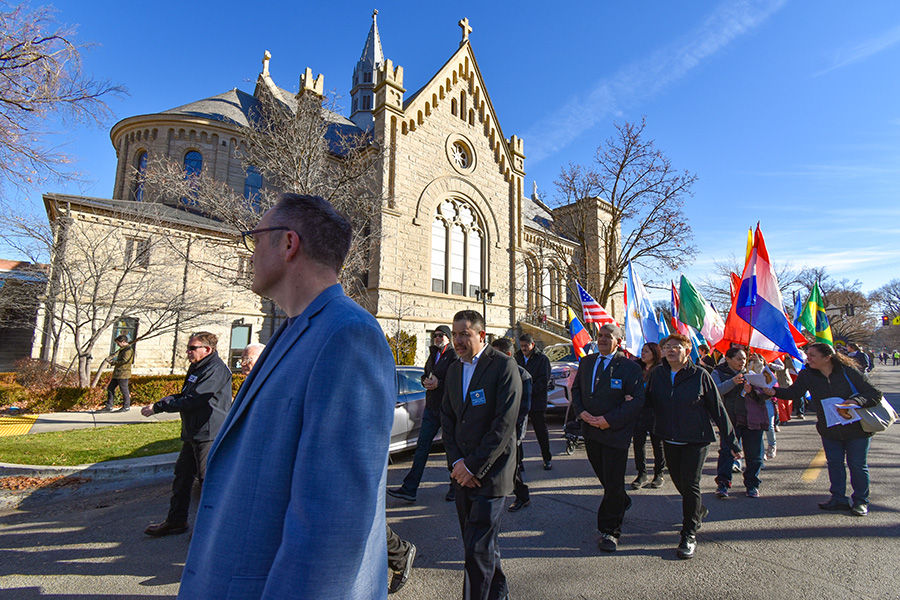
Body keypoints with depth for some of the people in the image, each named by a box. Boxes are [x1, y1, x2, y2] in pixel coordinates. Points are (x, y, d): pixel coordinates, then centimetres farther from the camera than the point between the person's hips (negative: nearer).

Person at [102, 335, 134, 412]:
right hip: (117, 373, 10)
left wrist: (113, 362, -8)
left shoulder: (129, 350, -13)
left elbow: (124, 360, -18)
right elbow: (115, 355, 13)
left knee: (124, 390, -1)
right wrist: (109, 358, -5)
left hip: (123, 374, -10)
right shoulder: (122, 349, 20)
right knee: (110, 388, 12)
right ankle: (109, 407, 18)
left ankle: (126, 406, 11)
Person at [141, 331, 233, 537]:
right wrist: (158, 404, 2)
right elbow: (184, 395, 19)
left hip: (209, 434, -10)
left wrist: (158, 407, -14)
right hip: (192, 433, 10)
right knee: (182, 475, 17)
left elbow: (192, 401, -21)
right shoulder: (196, 369, 16)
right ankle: (176, 520, 31)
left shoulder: (216, 370, -18)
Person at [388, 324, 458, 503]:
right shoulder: (433, 355, 15)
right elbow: (425, 375, 22)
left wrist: (438, 384, -21)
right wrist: (426, 382, 0)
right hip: (431, 407, 7)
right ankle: (409, 489, 9)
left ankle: (455, 487, 25)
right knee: (422, 446, 6)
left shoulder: (454, 356, -10)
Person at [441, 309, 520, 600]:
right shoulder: (454, 369, 10)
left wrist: (473, 466, -14)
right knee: (479, 539, 18)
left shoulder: (503, 365, -12)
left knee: (478, 546, -4)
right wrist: (456, 462, -2)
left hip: (490, 470, -6)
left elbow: (504, 423, -17)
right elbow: (447, 418, 11)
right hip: (462, 470, 7)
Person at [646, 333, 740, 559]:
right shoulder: (657, 374, 0)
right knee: (678, 482, 16)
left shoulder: (700, 375, -10)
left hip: (696, 439, -4)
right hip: (670, 439, 4)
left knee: (690, 484, -6)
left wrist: (732, 441, -3)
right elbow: (649, 402, 6)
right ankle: (699, 511, 46)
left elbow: (718, 409, -5)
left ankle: (689, 535, 10)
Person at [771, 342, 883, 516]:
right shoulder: (807, 374, -9)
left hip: (856, 428, -3)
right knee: (834, 463, 10)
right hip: (829, 430, 3)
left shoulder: (848, 371, -17)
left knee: (857, 465, 6)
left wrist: (857, 401, -32)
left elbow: (875, 393, -14)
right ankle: (839, 499, 23)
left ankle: (861, 501, 23)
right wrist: (775, 391, -32)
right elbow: (792, 392, -13)